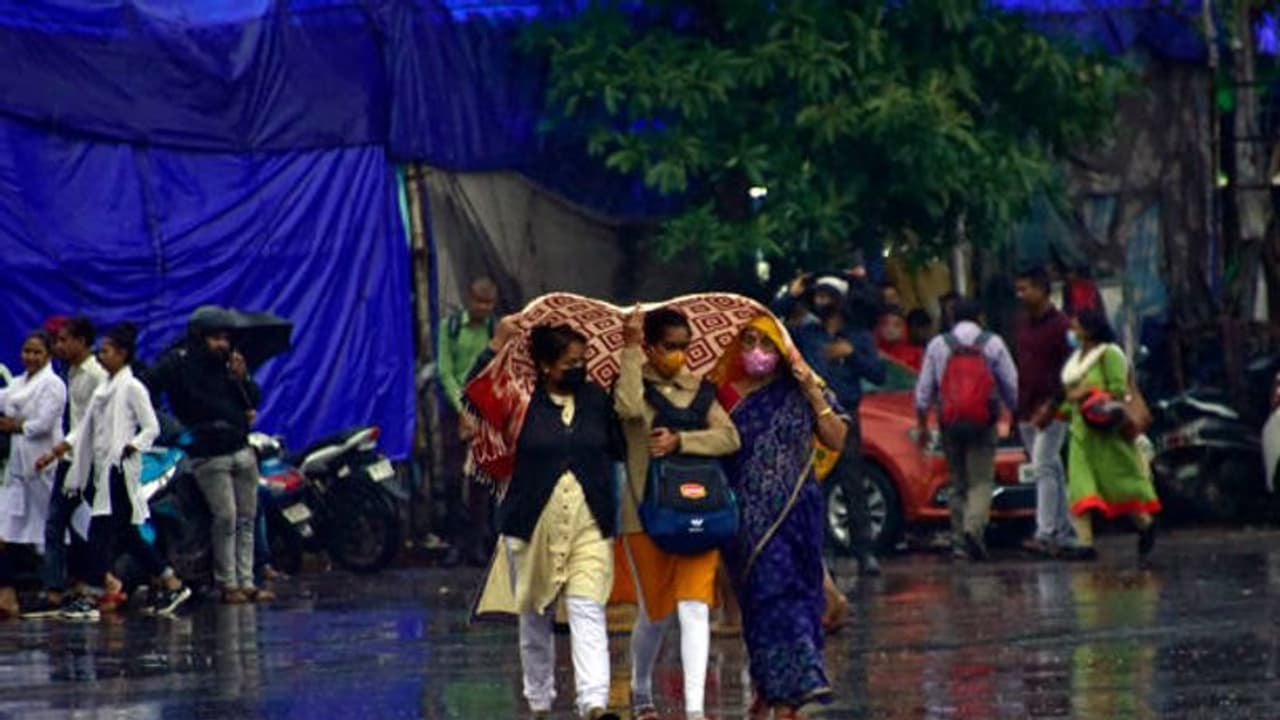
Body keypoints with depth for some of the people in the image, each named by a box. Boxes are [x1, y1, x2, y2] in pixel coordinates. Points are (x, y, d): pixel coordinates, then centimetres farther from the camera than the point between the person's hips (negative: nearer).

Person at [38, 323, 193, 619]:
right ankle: (170, 583, 18)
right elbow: (85, 428, 20)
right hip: (100, 468, 9)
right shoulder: (104, 389, 17)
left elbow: (151, 428, -11)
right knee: (126, 534, 10)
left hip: (119, 469, -9)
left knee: (101, 530, -12)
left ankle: (95, 596, -11)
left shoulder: (132, 388, -7)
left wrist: (128, 449, -23)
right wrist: (56, 452, 15)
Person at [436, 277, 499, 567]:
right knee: (453, 478, -4)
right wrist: (463, 410, -10)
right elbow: (445, 372, -1)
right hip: (455, 409, 0)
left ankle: (478, 542, 2)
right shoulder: (450, 326, 3)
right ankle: (456, 541, 3)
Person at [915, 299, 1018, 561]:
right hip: (983, 422, -2)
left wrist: (921, 424, 13)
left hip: (950, 422, 2)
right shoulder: (993, 343, 2)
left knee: (958, 483, 11)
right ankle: (974, 527, -26)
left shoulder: (938, 345, 6)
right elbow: (1011, 385, 3)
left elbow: (924, 390, 6)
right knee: (981, 480, -4)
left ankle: (960, 540, 10)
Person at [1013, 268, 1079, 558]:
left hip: (1051, 411, -8)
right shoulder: (1022, 324, 14)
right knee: (1052, 471, 10)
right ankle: (1065, 533, 15)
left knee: (1043, 467, -16)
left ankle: (1046, 534, -21)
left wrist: (1050, 405, -20)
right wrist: (1016, 405, 11)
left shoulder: (1060, 325, -10)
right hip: (1026, 412, 8)